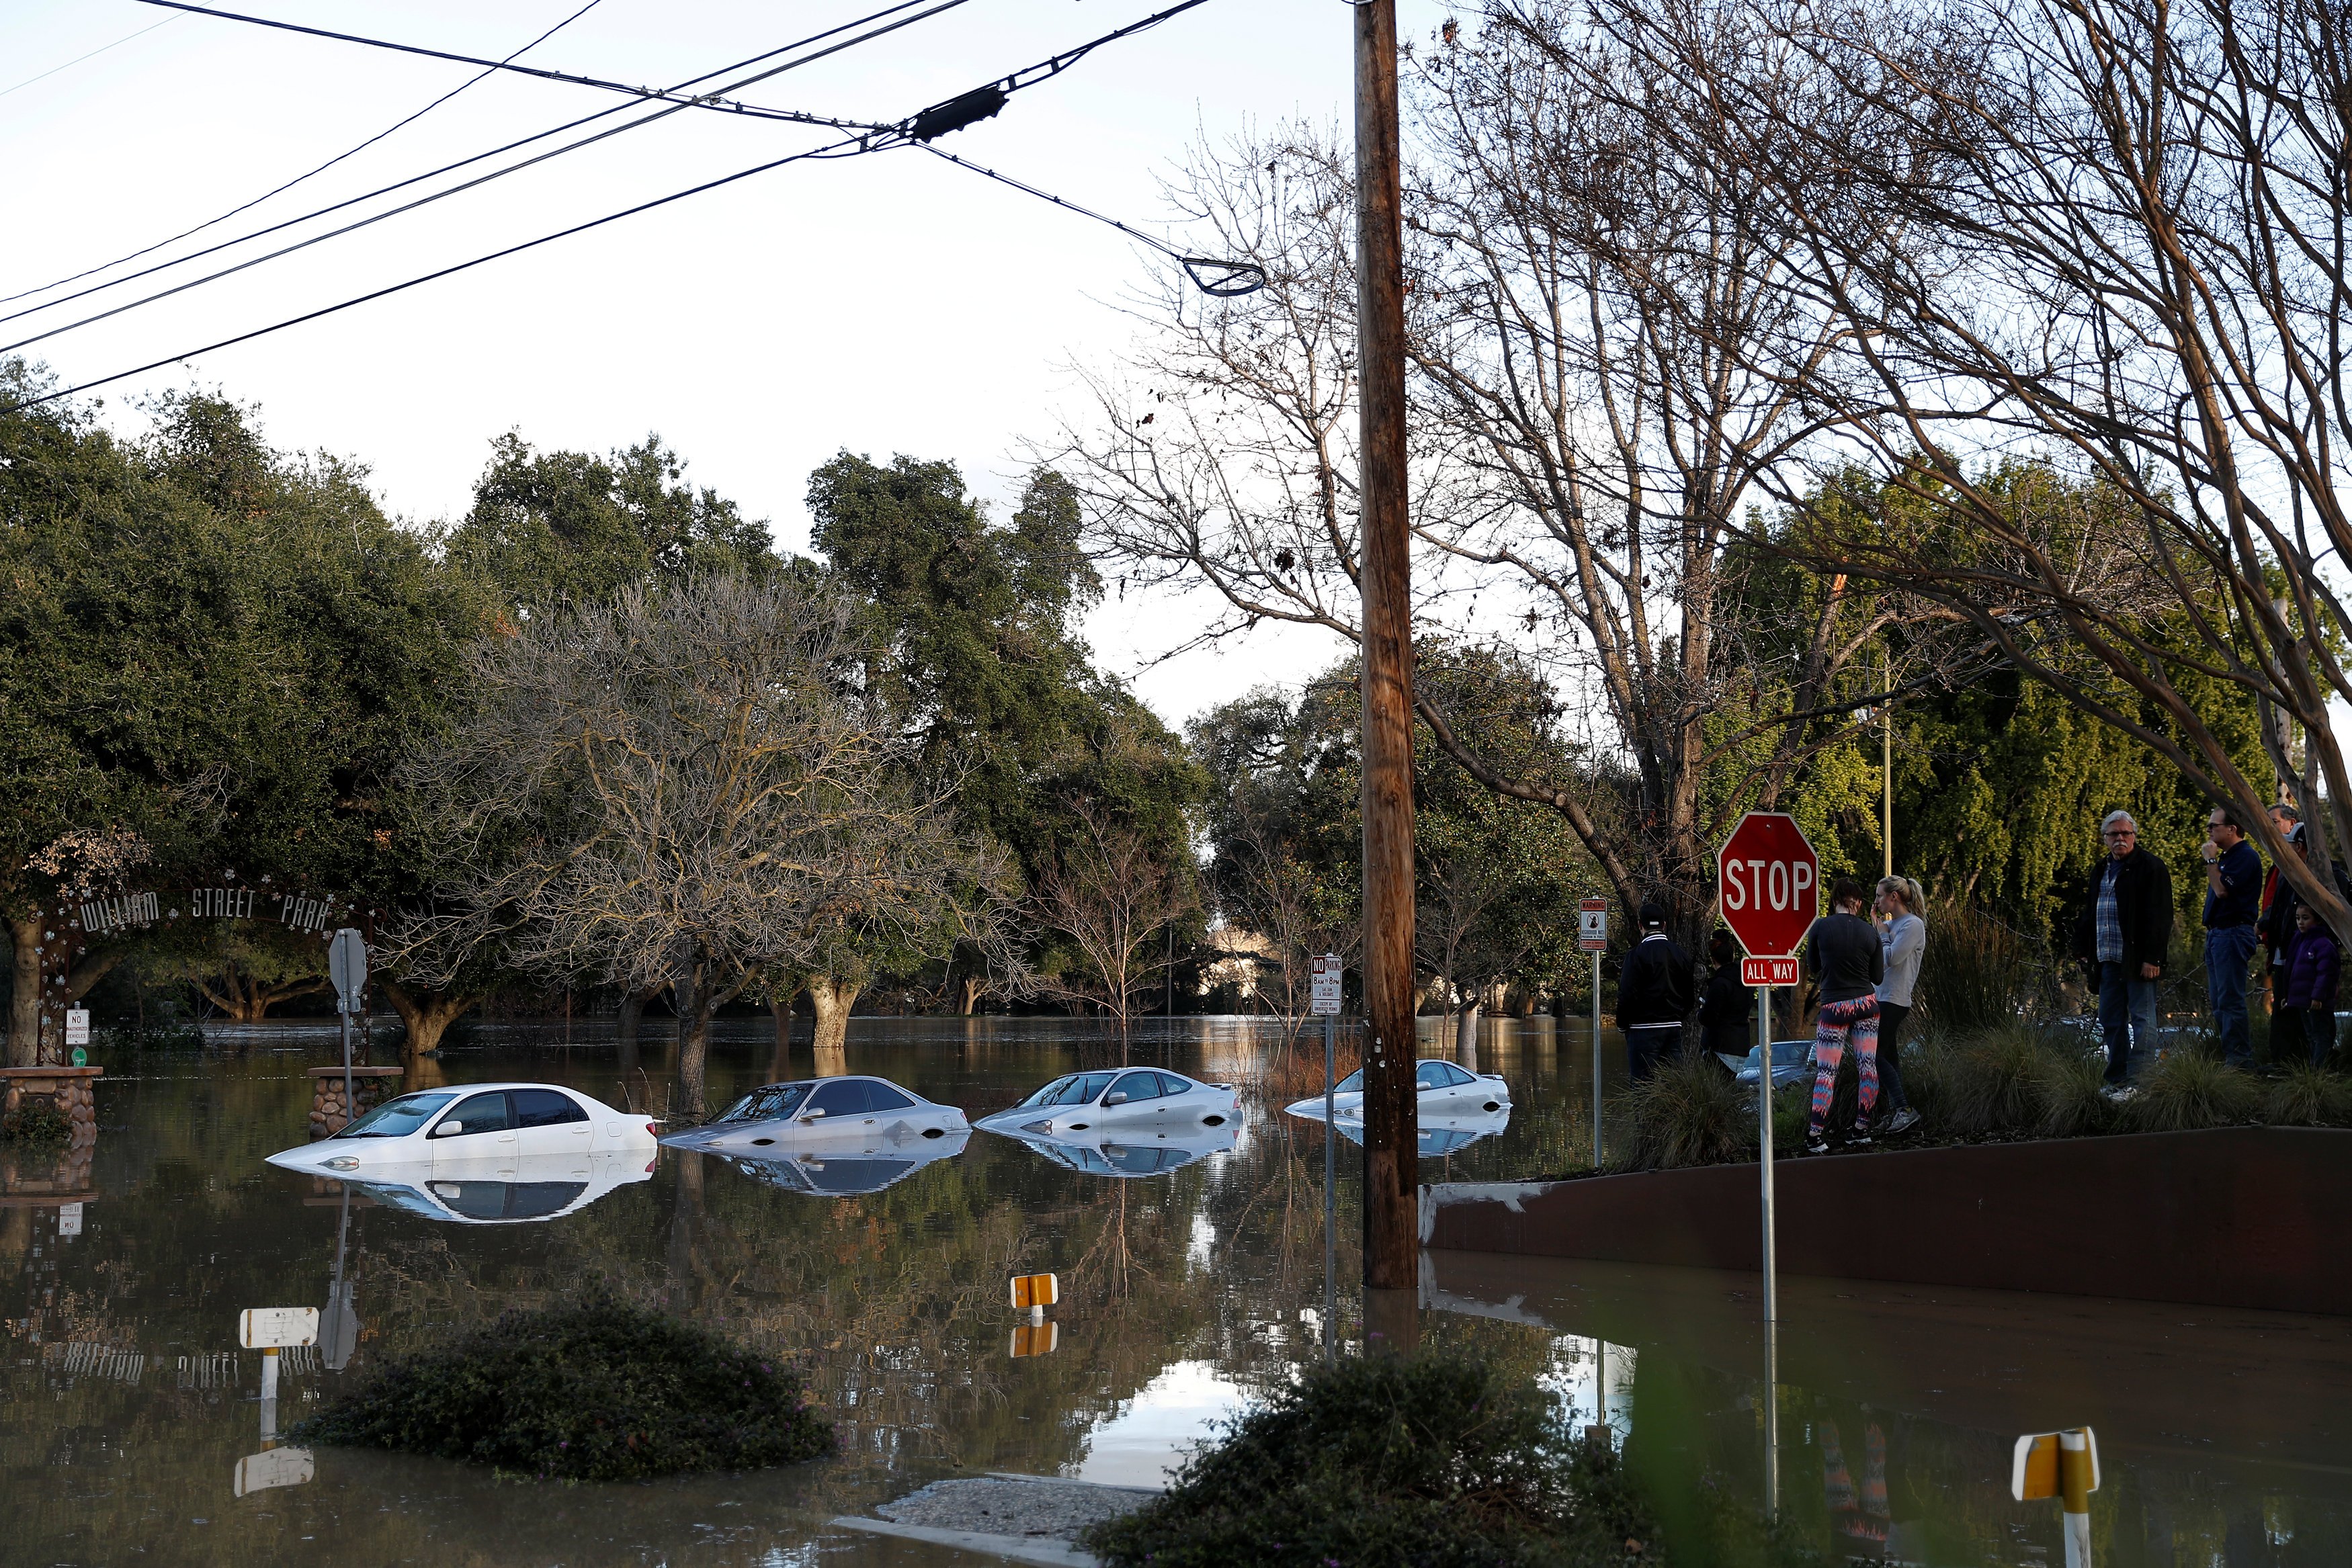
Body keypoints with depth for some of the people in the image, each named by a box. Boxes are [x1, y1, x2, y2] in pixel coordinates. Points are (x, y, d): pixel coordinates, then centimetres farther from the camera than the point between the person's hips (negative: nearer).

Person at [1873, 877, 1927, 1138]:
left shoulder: (1913, 924, -11)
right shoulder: (1890, 924, 14)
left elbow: (1891, 958, -19)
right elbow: (1875, 956, 13)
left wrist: (1882, 931, -7)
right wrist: (1878, 926, 8)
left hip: (1894, 1000, -9)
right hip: (1882, 998, 9)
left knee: (1875, 1055, -13)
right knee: (1889, 1056, 9)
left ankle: (1904, 1109, -15)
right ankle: (1895, 1113, 11)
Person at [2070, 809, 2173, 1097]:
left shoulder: (2151, 868, -6)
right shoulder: (2101, 871, 18)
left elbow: (2159, 916, -13)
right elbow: (2089, 913, 25)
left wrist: (2152, 958, -18)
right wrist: (2084, 949, 18)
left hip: (2137, 960, -8)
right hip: (2109, 960, 8)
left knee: (2142, 1020, -3)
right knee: (2110, 1021, 9)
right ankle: (2118, 1080, 15)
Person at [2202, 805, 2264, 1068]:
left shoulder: (2246, 856, -11)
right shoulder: (2226, 856, 20)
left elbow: (2222, 890, -21)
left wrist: (2210, 860, -13)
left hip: (2233, 934, -11)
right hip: (2217, 935, 11)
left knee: (2230, 1001, -11)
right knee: (2217, 1003, 11)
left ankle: (2239, 1061, -9)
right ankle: (2231, 1057, 15)